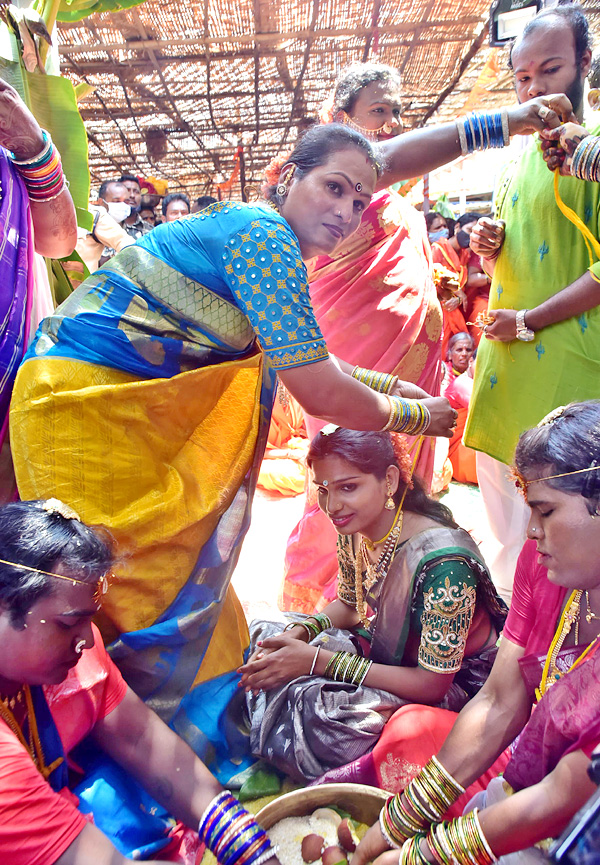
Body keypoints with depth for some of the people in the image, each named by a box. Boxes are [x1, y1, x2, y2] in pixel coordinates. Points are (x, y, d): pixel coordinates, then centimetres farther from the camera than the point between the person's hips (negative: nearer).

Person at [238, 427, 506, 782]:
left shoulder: (442, 562, -33)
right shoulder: (354, 529, -10)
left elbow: (432, 684, -26)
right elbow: (349, 606, 8)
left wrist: (317, 661, -29)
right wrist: (296, 634, -14)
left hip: (456, 684, -7)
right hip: (387, 652, 7)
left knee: (313, 704, -30)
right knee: (263, 632, -3)